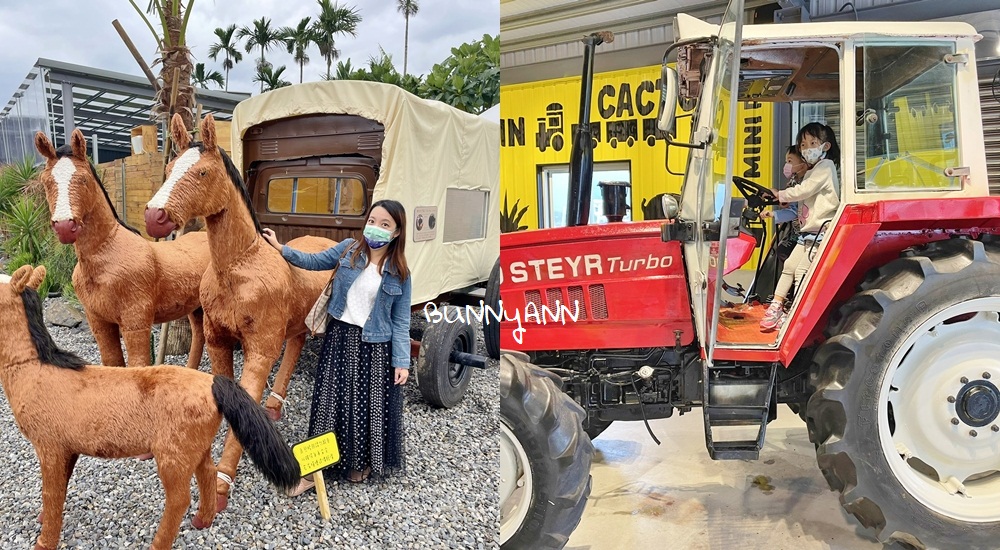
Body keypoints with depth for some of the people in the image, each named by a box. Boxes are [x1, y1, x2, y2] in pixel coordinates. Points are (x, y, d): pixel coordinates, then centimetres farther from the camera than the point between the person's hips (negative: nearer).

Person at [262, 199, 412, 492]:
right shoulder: (348, 249, -1)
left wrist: (402, 361, -9)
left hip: (375, 346, -2)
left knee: (370, 405, 7)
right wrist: (280, 248, 3)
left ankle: (361, 463, 31)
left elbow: (401, 321, -5)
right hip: (340, 336, 2)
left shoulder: (399, 273, -6)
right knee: (330, 402, 5)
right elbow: (314, 261, 13)